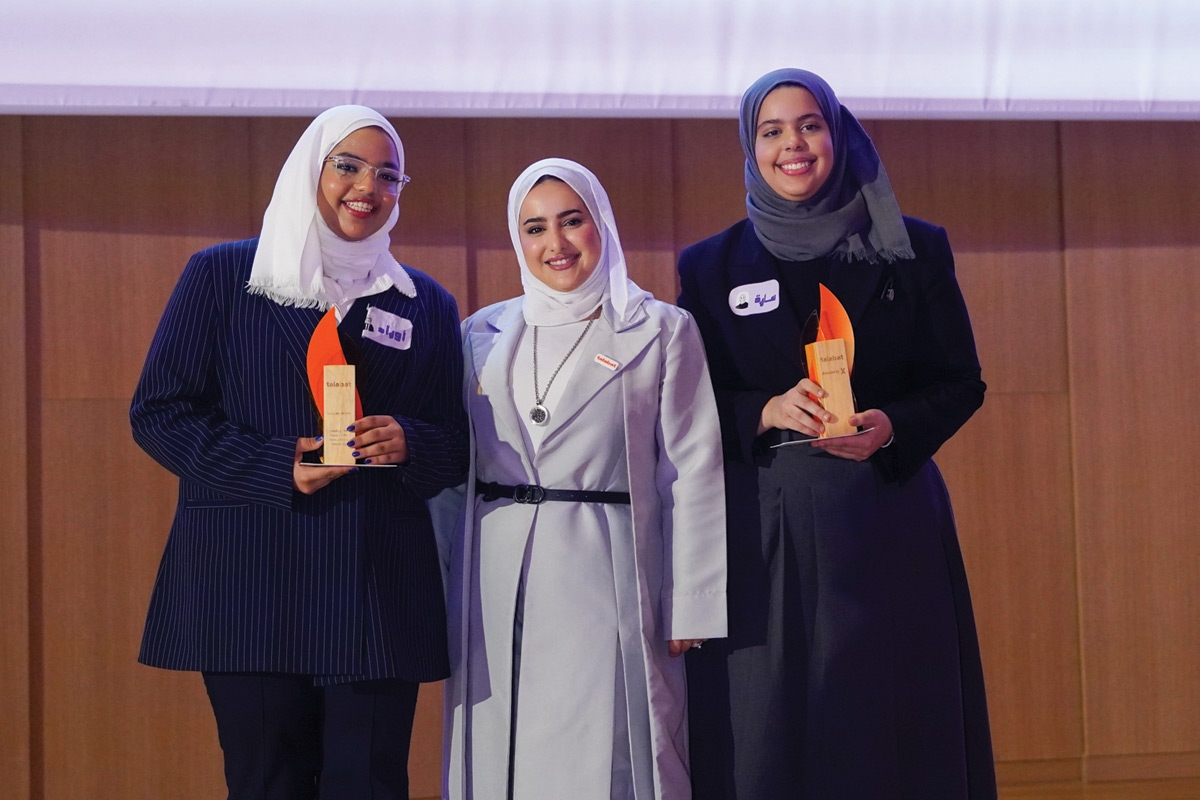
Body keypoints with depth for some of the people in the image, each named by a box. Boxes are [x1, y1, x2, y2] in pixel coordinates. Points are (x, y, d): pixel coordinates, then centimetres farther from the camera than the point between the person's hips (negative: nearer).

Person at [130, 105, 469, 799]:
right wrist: (275, 468, -12)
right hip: (250, 584, -2)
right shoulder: (221, 275, 7)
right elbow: (160, 412, 2)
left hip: (381, 592, 2)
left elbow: (457, 448, 15)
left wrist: (407, 443, -10)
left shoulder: (427, 305, 15)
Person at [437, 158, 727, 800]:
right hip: (496, 589, 3)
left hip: (605, 582, -3)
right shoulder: (482, 336, 12)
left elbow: (694, 475, -1)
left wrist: (691, 608, -6)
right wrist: (447, 595, 9)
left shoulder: (662, 332, 3)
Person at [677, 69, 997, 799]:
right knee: (766, 735, -1)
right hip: (762, 530, 0)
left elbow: (961, 381, 6)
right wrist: (767, 412, -14)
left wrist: (891, 427, -13)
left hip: (886, 524, 0)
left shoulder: (915, 251, 7)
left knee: (890, 722, 0)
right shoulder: (710, 266, 8)